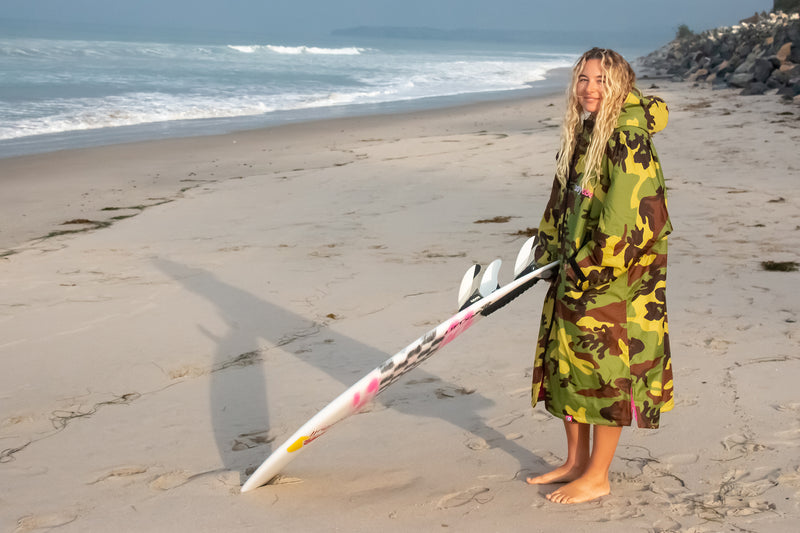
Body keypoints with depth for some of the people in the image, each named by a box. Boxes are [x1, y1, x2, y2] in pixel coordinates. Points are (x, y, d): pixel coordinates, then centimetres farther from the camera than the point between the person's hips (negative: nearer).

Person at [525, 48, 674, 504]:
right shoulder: (582, 135, 10)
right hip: (576, 271, 9)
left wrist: (592, 265, -17)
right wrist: (550, 249, 17)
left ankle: (598, 478, 15)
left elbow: (626, 215, -23)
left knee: (605, 369, 1)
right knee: (568, 364, 15)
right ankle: (576, 462, 30)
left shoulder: (629, 141, -17)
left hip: (616, 277, -9)